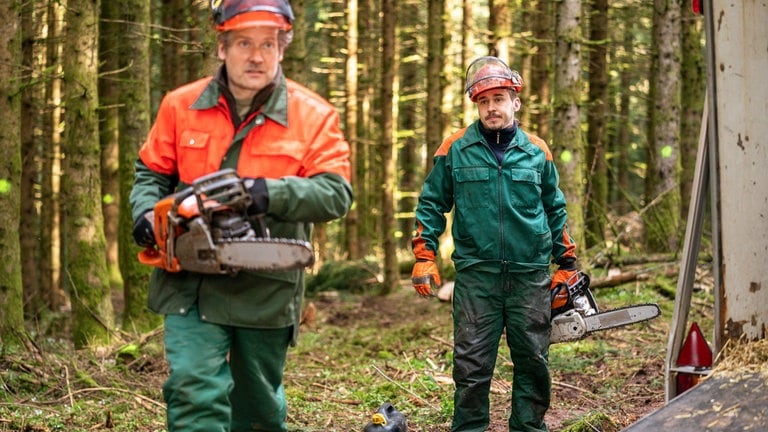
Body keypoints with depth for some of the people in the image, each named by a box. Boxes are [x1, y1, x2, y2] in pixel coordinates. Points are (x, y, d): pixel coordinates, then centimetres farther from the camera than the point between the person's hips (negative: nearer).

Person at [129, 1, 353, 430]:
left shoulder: (313, 116, -5)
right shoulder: (181, 106, 2)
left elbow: (336, 193, -15)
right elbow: (151, 173, 13)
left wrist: (270, 193, -30)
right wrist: (146, 212, -9)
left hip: (266, 292, 0)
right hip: (192, 283, 0)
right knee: (195, 394, -13)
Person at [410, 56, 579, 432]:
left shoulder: (536, 151, 8)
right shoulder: (456, 149, 1)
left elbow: (556, 210, 17)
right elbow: (431, 204, 7)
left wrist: (567, 264, 16)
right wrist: (424, 256, -1)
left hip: (530, 276, 2)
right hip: (475, 275, -2)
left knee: (533, 362, 9)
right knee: (471, 366, 0)